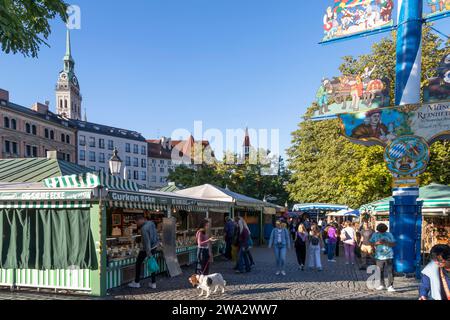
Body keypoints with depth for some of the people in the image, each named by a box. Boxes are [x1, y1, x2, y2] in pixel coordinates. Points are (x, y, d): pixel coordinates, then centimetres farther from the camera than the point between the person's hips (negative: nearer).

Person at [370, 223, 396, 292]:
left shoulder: (389, 234, 2)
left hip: (389, 256, -2)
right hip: (379, 256, 2)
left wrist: (386, 242, -17)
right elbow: (371, 243, 4)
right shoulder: (375, 235, 6)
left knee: (390, 271, -9)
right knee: (380, 271, 9)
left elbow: (393, 244, -1)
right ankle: (382, 285, 23)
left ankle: (390, 286, -5)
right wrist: (377, 243, -14)